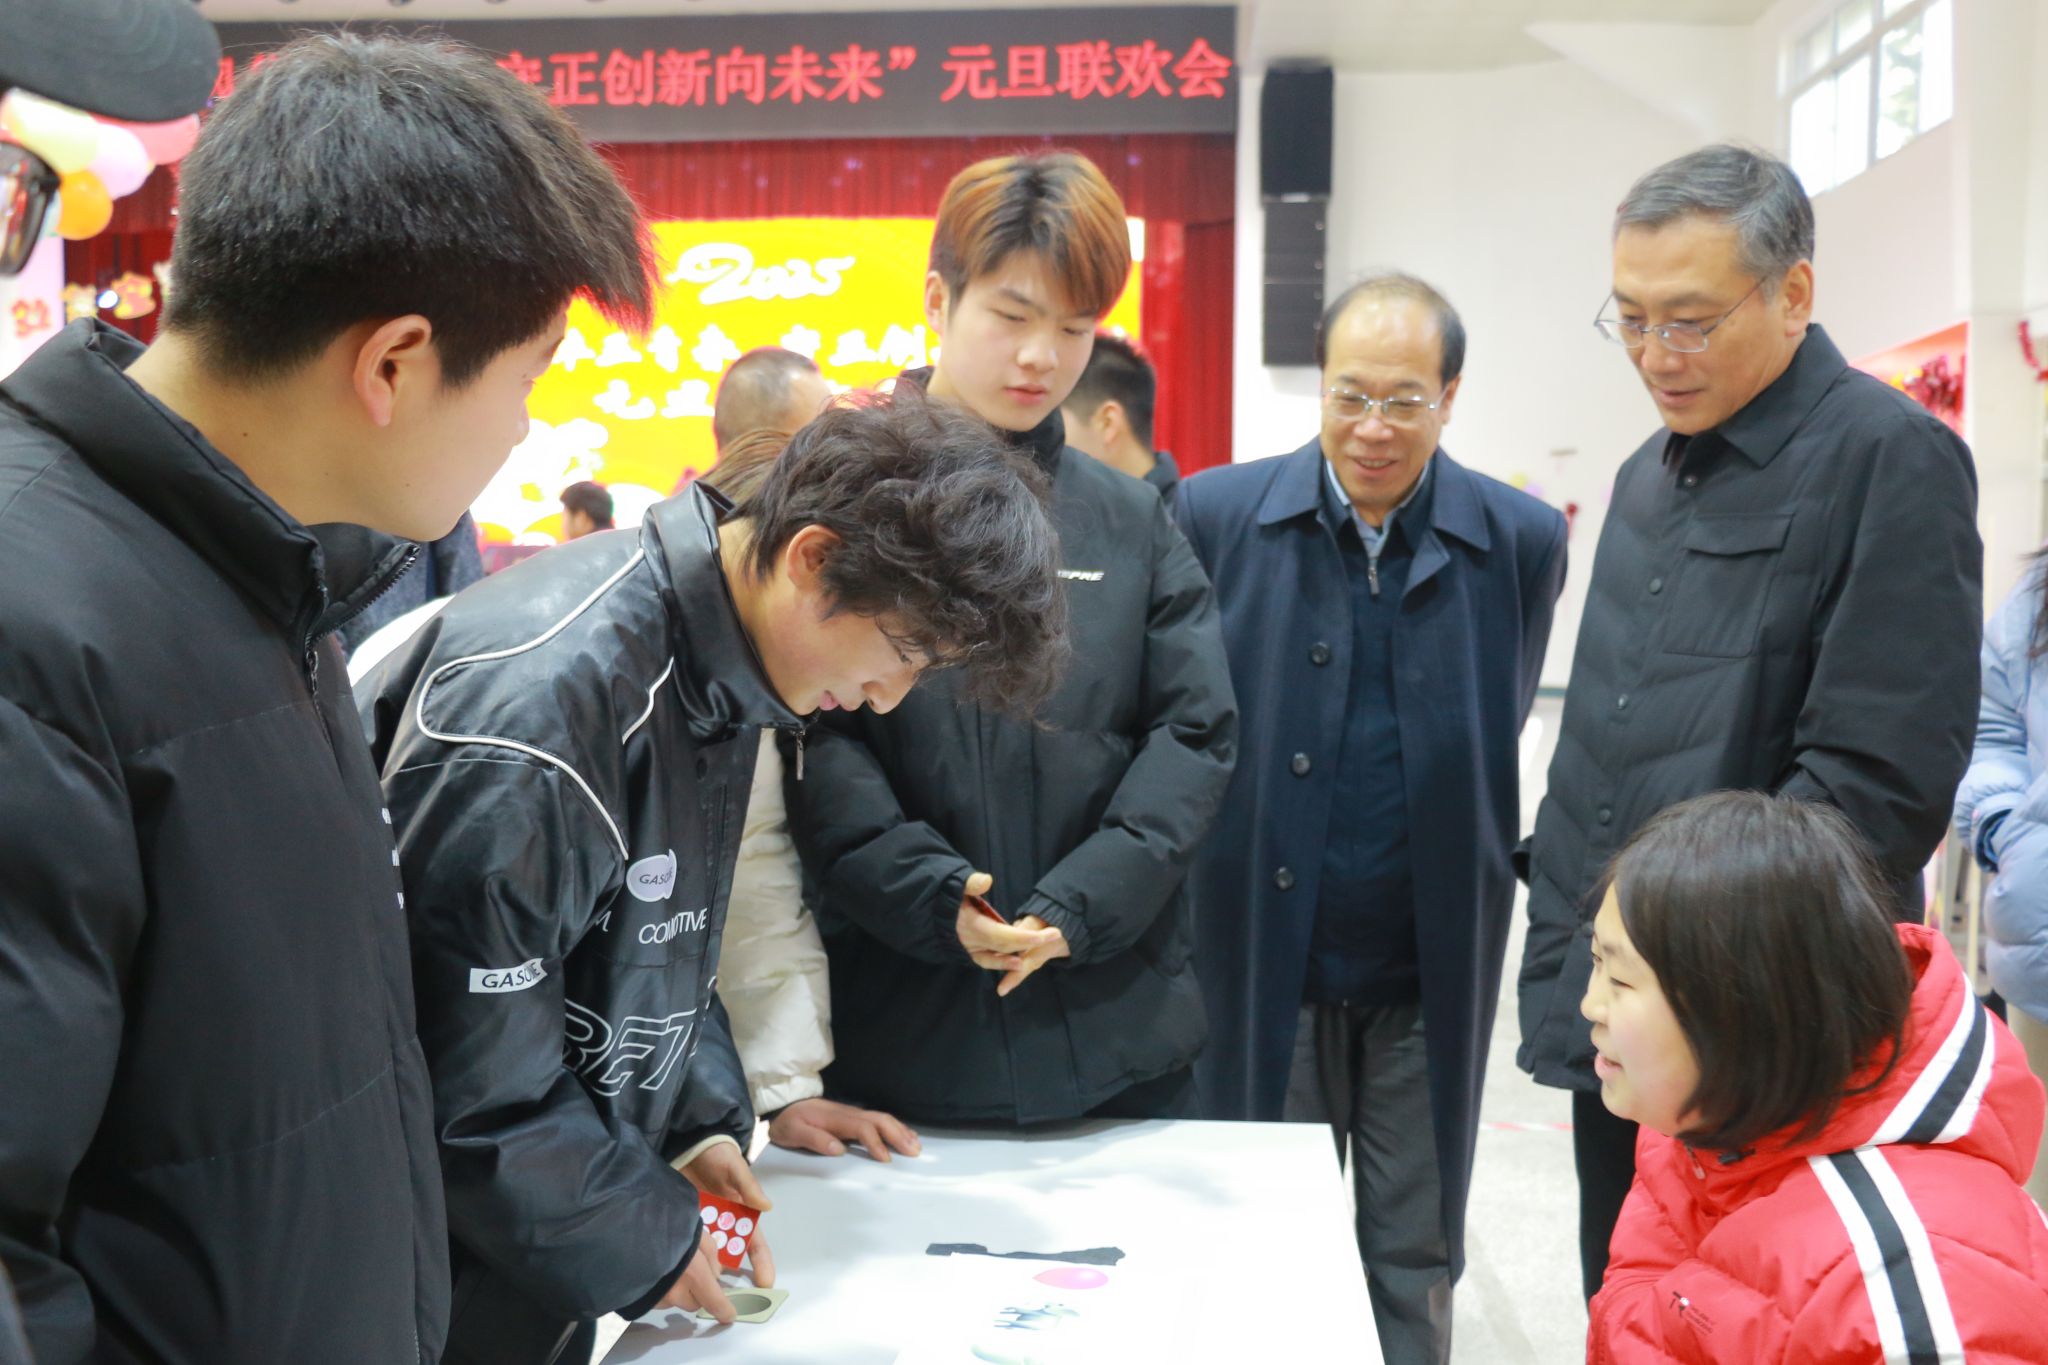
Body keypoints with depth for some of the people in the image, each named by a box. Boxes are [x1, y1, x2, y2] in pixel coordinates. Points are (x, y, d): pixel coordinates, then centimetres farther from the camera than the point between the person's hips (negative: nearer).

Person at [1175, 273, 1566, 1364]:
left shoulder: (1522, 542, -4)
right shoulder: (1218, 514, -6)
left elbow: (1498, 733, 7)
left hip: (1429, 979, 1)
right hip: (1264, 966, 0)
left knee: (1414, 1262, 14)